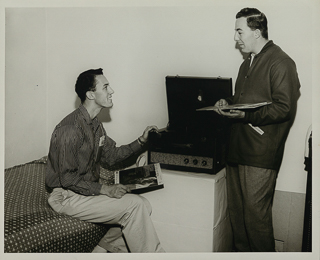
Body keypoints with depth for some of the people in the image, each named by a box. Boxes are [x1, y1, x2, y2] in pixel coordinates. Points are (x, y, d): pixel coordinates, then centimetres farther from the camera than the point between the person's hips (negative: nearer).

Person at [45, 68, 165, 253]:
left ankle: (102, 251, 3)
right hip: (68, 196, -9)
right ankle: (153, 253, -3)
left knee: (143, 205, -6)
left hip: (90, 189, 9)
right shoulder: (70, 129, -21)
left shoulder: (96, 125, 10)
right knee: (135, 206, -20)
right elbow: (67, 179, -21)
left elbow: (111, 158, 12)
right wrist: (104, 190, -23)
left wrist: (141, 141, 4)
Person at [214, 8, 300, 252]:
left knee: (256, 214, -3)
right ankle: (242, 251, 28)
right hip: (237, 149, 9)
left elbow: (284, 108, -15)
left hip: (260, 154, -8)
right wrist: (228, 102, 8)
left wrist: (246, 116, -23)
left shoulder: (280, 62, -8)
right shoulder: (247, 63, 20)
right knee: (236, 210, 13)